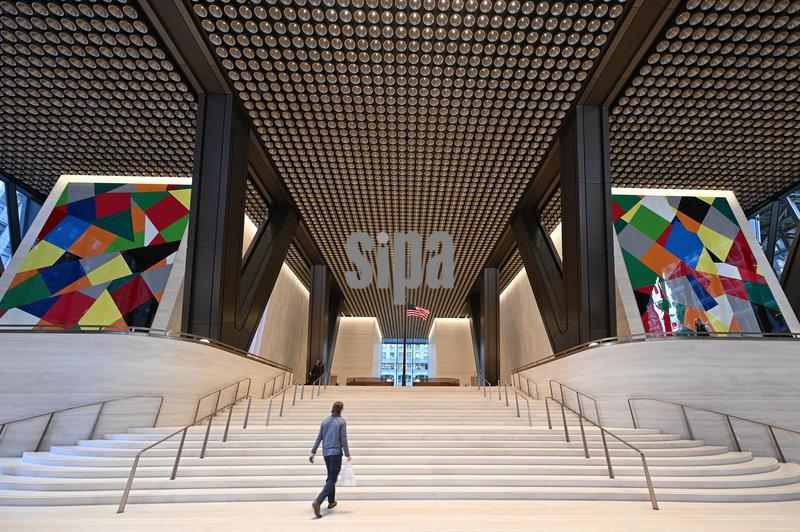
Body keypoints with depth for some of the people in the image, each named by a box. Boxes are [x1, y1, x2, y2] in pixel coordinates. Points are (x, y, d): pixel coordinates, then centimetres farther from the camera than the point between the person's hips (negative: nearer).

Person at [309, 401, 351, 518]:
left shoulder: (325, 421, 6)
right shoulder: (341, 422, -9)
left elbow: (319, 438, 6)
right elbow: (344, 440, -9)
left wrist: (313, 452, 10)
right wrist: (347, 454, -1)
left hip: (326, 453, 6)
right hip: (336, 453, -6)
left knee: (330, 477, 21)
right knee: (332, 479, -5)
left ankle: (331, 502, 28)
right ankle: (317, 502, -22)